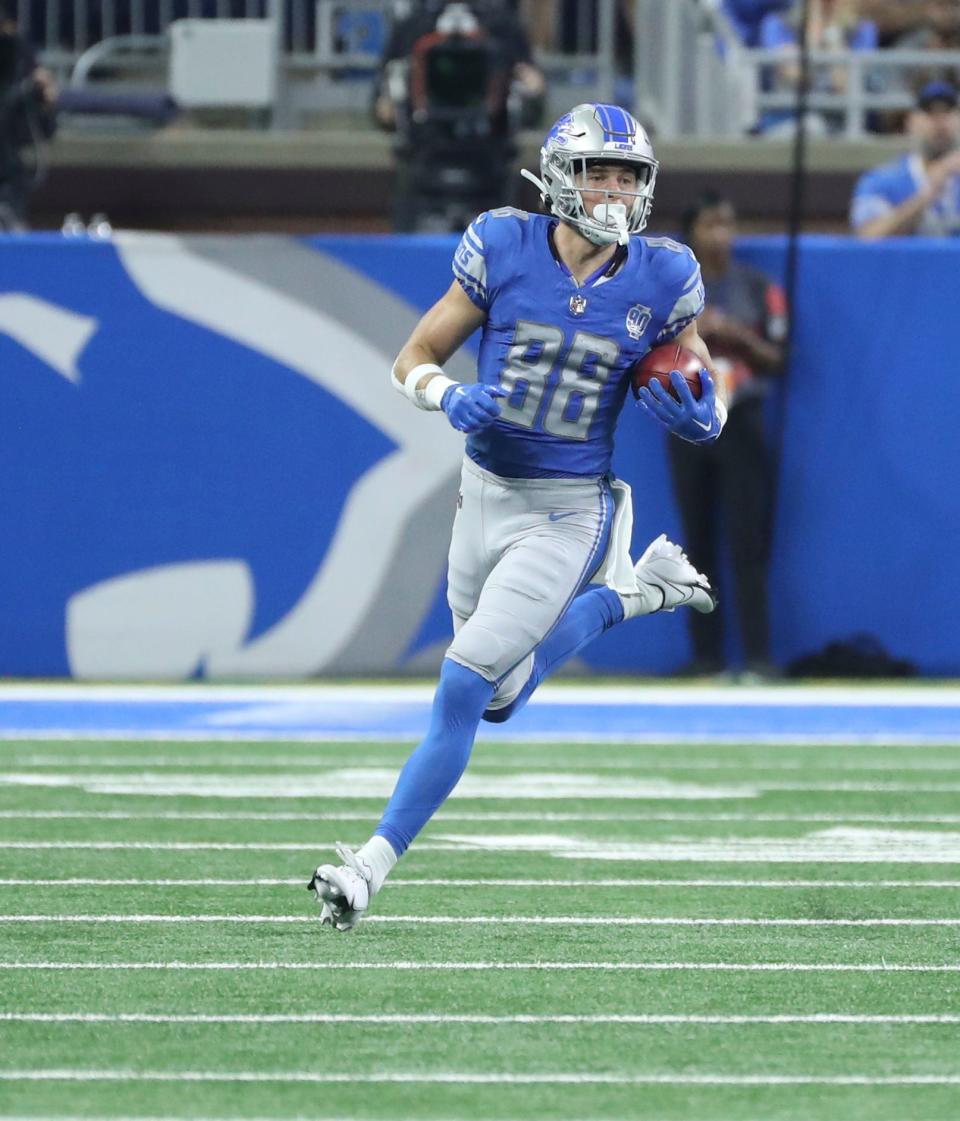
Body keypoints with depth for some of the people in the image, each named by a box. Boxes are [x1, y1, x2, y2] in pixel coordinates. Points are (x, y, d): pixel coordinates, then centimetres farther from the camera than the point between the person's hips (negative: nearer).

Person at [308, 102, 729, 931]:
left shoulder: (661, 280, -8)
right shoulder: (504, 251, -9)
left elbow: (702, 387, 7)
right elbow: (415, 358, -1)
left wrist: (702, 418, -17)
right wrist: (449, 397, -23)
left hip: (567, 514, -3)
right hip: (485, 493, 3)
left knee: (464, 691, -13)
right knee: (500, 697, 18)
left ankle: (375, 864, -2)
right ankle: (625, 593, 38)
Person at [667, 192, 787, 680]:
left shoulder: (759, 288, 2)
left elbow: (777, 360, 3)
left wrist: (738, 334, -13)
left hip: (741, 424, -2)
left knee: (748, 544, -8)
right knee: (698, 544, 2)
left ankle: (758, 657, -8)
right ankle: (706, 655, 5)